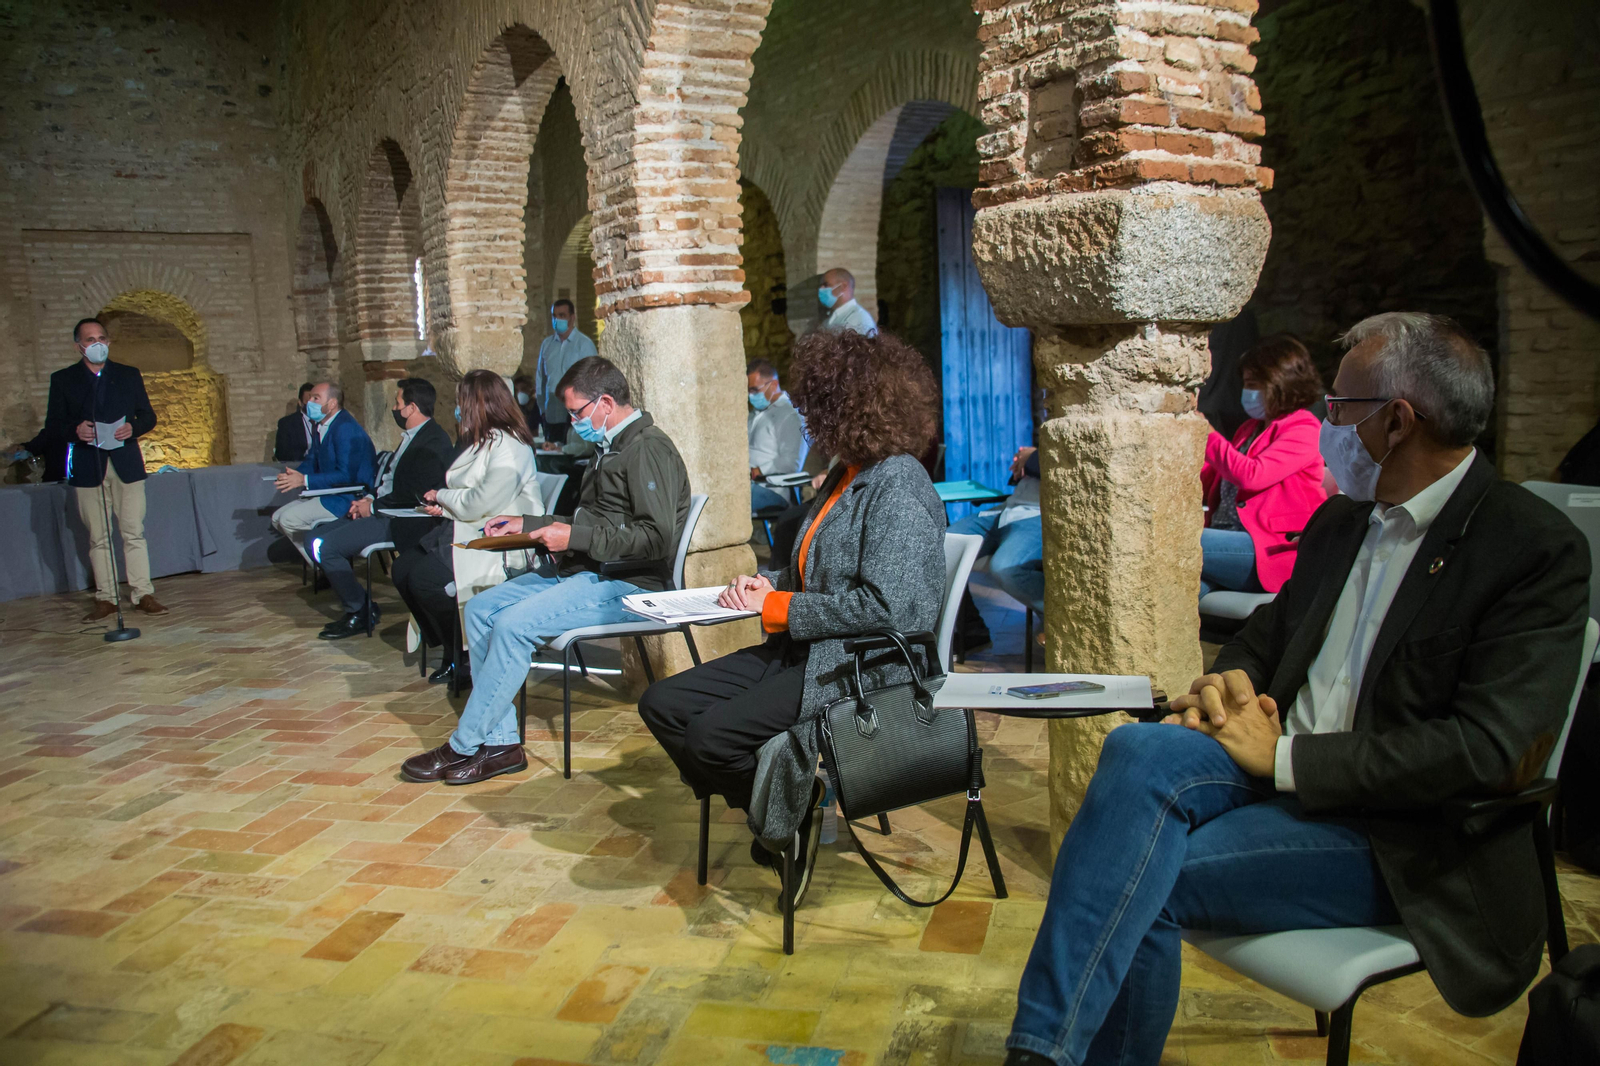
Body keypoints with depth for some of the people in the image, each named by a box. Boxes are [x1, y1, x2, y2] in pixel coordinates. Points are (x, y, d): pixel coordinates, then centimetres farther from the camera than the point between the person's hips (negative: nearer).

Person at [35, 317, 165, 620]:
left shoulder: (129, 375, 13)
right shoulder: (62, 379, 9)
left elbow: (148, 416, 12)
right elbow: (53, 427, 6)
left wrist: (133, 428, -10)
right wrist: (76, 430, -16)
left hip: (126, 465, 0)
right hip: (87, 467, 0)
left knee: (135, 532, -2)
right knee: (98, 537, 3)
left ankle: (143, 594, 1)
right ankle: (105, 598, 8)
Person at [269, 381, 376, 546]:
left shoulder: (346, 428, -19)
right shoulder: (322, 426, 12)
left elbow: (347, 475, -25)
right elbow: (312, 462, 18)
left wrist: (305, 480, -25)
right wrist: (293, 476, -4)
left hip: (350, 498, -10)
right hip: (327, 494, 10)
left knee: (289, 519, -18)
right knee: (278, 518, 8)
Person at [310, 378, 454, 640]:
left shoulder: (432, 443, -17)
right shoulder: (411, 436, 16)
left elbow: (419, 496, -23)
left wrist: (374, 506, -14)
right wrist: (369, 498, 2)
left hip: (401, 522, -11)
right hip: (382, 511, 11)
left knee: (326, 546, -18)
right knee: (320, 537, 8)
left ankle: (359, 613, -1)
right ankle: (357, 606, 12)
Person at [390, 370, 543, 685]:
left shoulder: (509, 449, -16)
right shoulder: (483, 442, 16)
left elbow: (479, 503, -20)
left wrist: (442, 496, -3)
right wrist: (444, 506, -1)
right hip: (466, 531, 10)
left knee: (425, 579, -23)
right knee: (403, 569, -4)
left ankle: (461, 656, -2)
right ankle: (448, 649, 6)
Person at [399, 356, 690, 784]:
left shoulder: (647, 449, -12)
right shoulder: (613, 449, 20)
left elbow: (656, 538, -23)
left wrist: (575, 538, -19)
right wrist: (528, 523, 21)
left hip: (626, 584, -11)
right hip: (585, 573, 11)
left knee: (513, 624, -23)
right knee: (480, 609, 0)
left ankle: (465, 746, -7)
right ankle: (501, 744, -1)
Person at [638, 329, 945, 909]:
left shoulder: (899, 489, -17)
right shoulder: (847, 475, 13)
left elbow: (884, 607, -25)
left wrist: (778, 608, -15)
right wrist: (766, 583, 4)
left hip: (861, 667, -10)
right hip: (804, 649, 10)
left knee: (711, 733, -24)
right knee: (663, 704, 0)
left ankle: (790, 804, 2)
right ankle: (774, 801, 7)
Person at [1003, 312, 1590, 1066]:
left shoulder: (1539, 549, -10)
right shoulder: (1340, 520, 13)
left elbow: (1487, 748, -18)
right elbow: (1267, 633, 23)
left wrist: (1287, 758, -17)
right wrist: (1228, 681, -2)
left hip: (1398, 833, -6)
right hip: (1277, 767, 6)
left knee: (1137, 881, -26)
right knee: (1141, 751, -27)